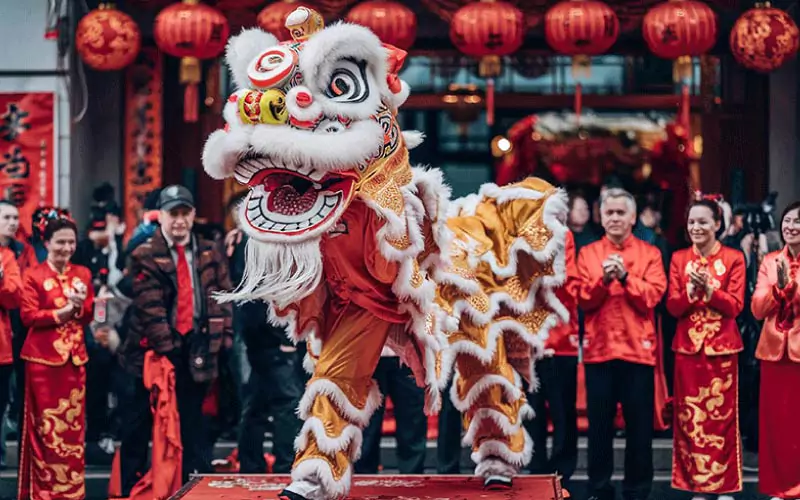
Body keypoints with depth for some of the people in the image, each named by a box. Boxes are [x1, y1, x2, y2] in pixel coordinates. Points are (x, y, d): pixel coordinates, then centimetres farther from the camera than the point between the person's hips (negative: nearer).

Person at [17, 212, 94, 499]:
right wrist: (63, 311, -17)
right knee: (46, 425, -2)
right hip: (44, 358, -4)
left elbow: (89, 316, 9)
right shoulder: (33, 276, -3)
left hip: (75, 357, 4)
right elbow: (28, 316, -10)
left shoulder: (83, 274, 10)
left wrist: (79, 306, -12)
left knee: (74, 423, 5)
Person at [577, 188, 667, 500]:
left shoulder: (650, 254, 5)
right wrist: (603, 278, -18)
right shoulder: (588, 253, 8)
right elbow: (583, 299, -2)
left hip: (638, 349, -1)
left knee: (639, 425, 2)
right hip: (599, 348, 1)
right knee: (599, 424, 6)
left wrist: (625, 277, -19)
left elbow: (652, 296, -7)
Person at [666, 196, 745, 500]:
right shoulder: (679, 259, 7)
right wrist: (691, 291, -18)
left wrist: (709, 289, -21)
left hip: (721, 348, -2)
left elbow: (735, 305, -6)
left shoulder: (733, 258, 0)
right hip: (688, 347, 2)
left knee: (722, 415, 0)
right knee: (689, 416, 2)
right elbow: (672, 307, 1)